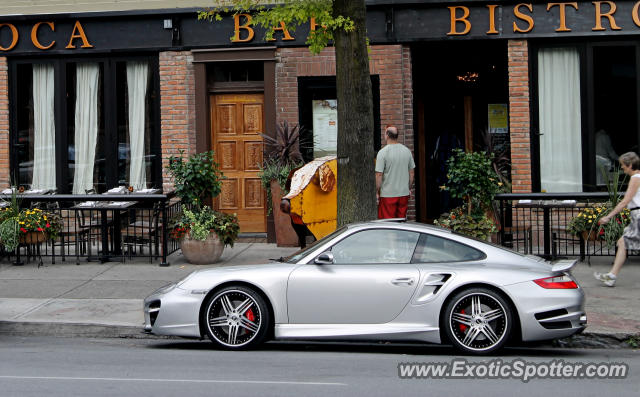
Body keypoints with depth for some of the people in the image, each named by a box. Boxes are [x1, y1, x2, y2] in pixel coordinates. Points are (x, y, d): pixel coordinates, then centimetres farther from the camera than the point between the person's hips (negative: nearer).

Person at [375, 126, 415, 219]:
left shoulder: (383, 152, -12)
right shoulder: (407, 151, 5)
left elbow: (379, 174, -14)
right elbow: (411, 173, 11)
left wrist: (377, 193, -6)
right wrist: (409, 189, 21)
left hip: (388, 194, -5)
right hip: (404, 193, 5)